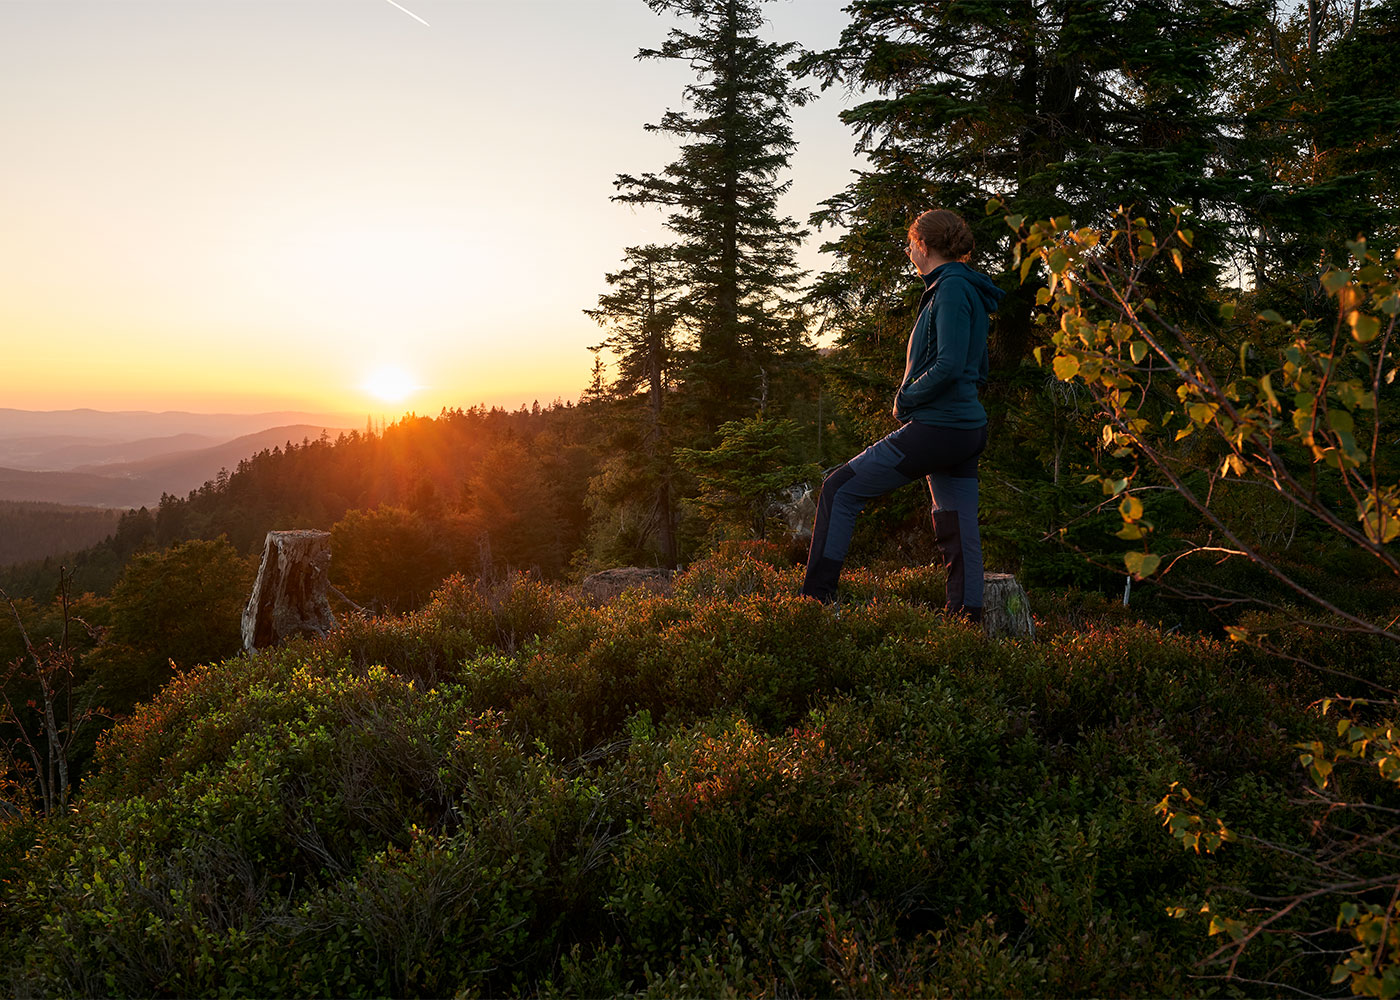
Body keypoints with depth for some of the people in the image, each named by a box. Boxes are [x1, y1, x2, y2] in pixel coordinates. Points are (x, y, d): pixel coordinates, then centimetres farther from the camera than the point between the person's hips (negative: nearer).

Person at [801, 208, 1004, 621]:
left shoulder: (951, 289, -12)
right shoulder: (966, 289, 18)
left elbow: (949, 365, -23)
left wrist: (905, 397, -9)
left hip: (936, 428, -10)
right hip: (967, 431, 10)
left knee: (840, 489, -3)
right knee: (958, 530, 11)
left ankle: (816, 596, 0)